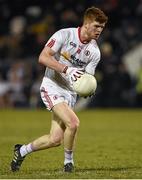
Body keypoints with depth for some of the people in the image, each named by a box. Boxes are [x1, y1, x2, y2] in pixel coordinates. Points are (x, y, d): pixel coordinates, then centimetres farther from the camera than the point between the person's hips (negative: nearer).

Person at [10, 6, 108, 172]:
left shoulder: (94, 52, 1)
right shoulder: (64, 35, -13)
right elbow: (43, 57, -17)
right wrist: (66, 69, -28)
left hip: (70, 92, 6)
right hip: (52, 87, -6)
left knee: (55, 139, -2)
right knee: (73, 122, -25)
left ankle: (22, 150, 24)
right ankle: (68, 162, -3)